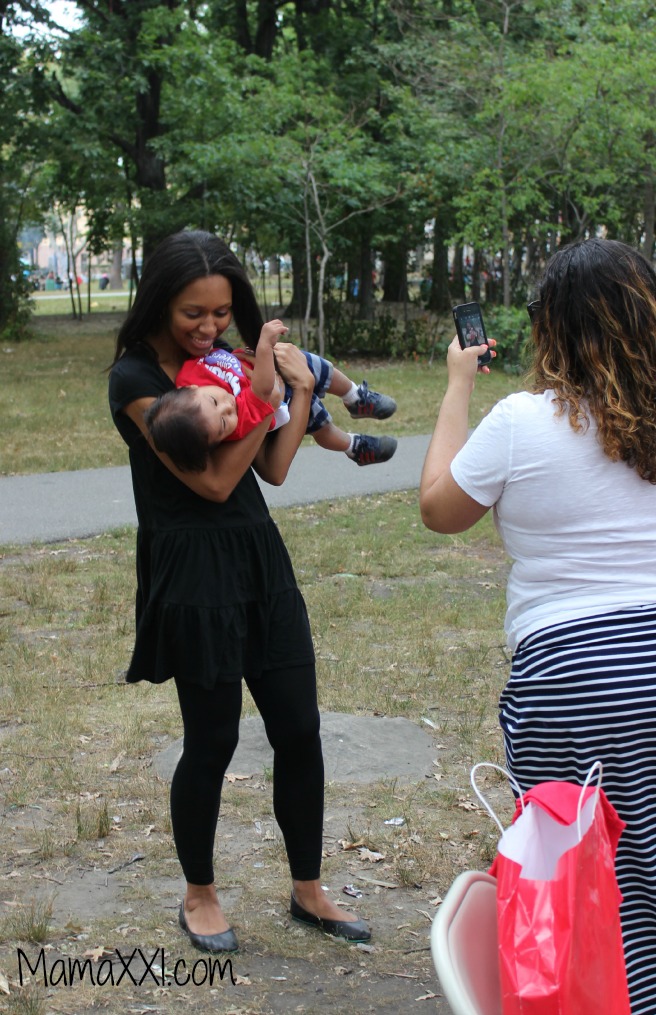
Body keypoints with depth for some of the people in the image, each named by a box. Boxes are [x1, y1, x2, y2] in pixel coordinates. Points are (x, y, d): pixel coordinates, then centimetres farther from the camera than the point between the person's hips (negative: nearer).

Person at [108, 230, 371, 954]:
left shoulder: (225, 361, 9)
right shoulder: (136, 377, -12)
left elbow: (272, 470, 6)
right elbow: (215, 480, -16)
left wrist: (299, 389, -2)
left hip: (260, 559, 7)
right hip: (193, 571, -7)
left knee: (299, 731, 9)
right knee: (212, 741, 4)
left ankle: (308, 892, 25)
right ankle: (198, 896, 26)